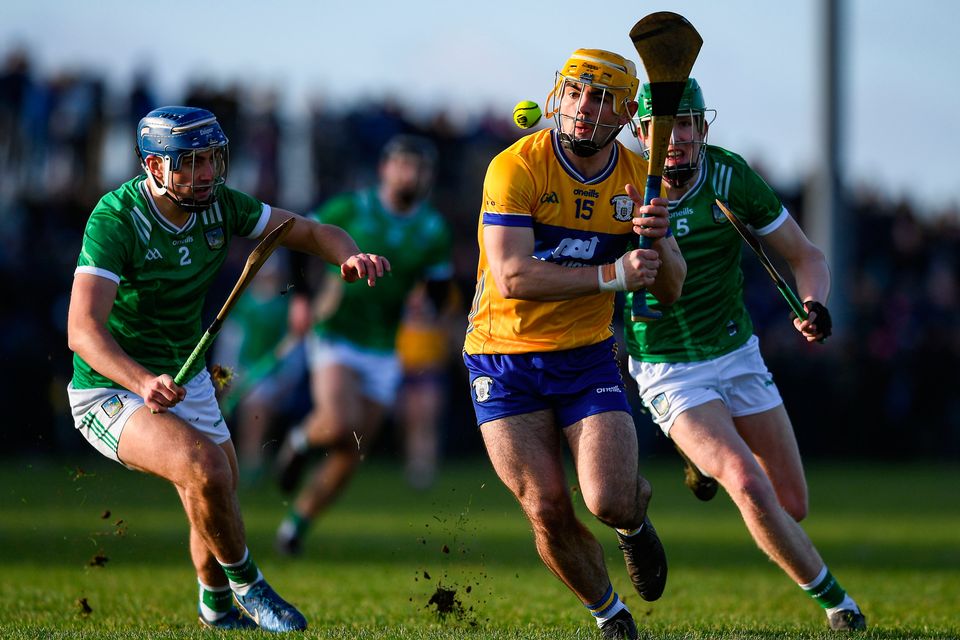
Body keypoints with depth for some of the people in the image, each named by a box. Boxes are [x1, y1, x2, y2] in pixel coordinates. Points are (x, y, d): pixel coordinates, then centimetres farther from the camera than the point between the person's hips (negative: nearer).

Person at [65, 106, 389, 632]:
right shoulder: (116, 218, -26)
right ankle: (247, 586, -7)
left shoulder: (219, 205, -7)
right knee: (205, 468, -30)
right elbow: (83, 331, -36)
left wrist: (350, 256, -23)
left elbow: (312, 232, 2)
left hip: (188, 383, 7)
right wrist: (144, 383, -53)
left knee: (219, 508, 15)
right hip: (111, 391, -7)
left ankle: (219, 613, 43)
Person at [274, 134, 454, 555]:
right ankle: (302, 441, 7)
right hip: (335, 339, -4)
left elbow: (438, 295, 9)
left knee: (351, 457, 4)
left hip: (382, 352, 4)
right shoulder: (350, 210, -6)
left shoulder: (433, 232, 3)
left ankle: (296, 524, 22)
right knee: (339, 426, -28)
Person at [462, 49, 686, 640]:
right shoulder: (516, 168, -16)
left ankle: (636, 522, 23)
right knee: (548, 511, -8)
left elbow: (669, 290, 1)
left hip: (587, 357, 2)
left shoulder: (639, 179, 0)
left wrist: (657, 241, -21)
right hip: (504, 358, -2)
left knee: (611, 502, -16)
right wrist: (612, 275, -28)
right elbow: (512, 278, -25)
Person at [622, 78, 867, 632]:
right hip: (669, 373, -3)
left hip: (738, 354, 3)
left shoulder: (731, 177, -10)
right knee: (751, 487, -24)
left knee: (793, 505, 7)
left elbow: (805, 256, -3)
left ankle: (710, 458, 38)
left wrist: (814, 305, -24)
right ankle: (833, 597, -7)